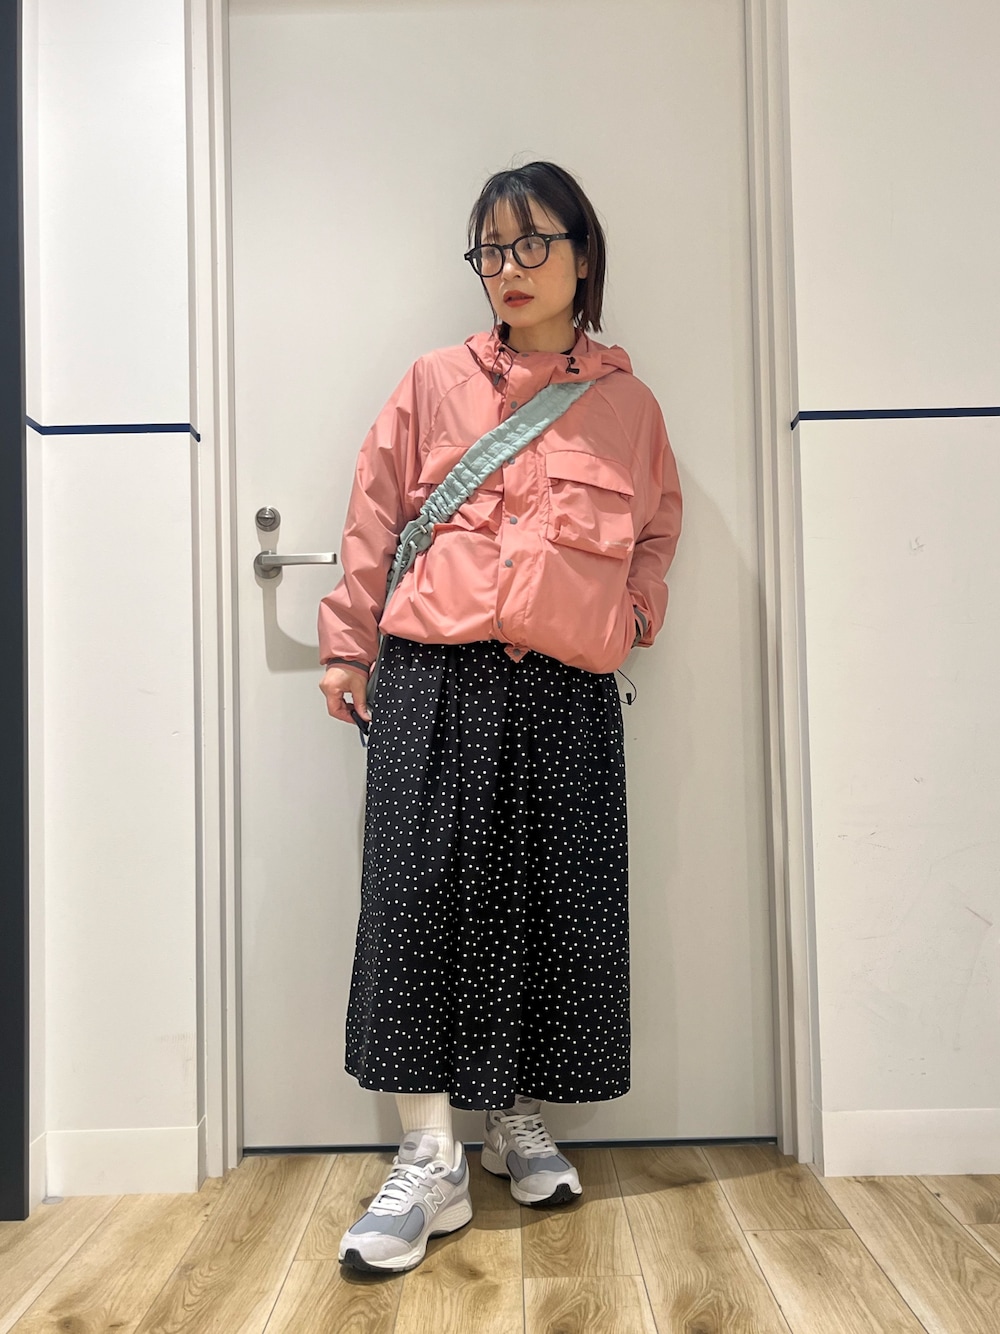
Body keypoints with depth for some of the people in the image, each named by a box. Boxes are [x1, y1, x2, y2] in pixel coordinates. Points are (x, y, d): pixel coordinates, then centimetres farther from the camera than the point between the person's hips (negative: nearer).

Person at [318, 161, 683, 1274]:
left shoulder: (627, 402, 12)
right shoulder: (433, 385, 8)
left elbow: (659, 525, 24)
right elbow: (373, 521, 9)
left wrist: (635, 609, 7)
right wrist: (346, 645, 6)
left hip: (567, 693, 2)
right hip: (434, 682, -1)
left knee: (555, 908, 6)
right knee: (421, 898, -5)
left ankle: (518, 1124, 28)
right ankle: (429, 1161, 8)